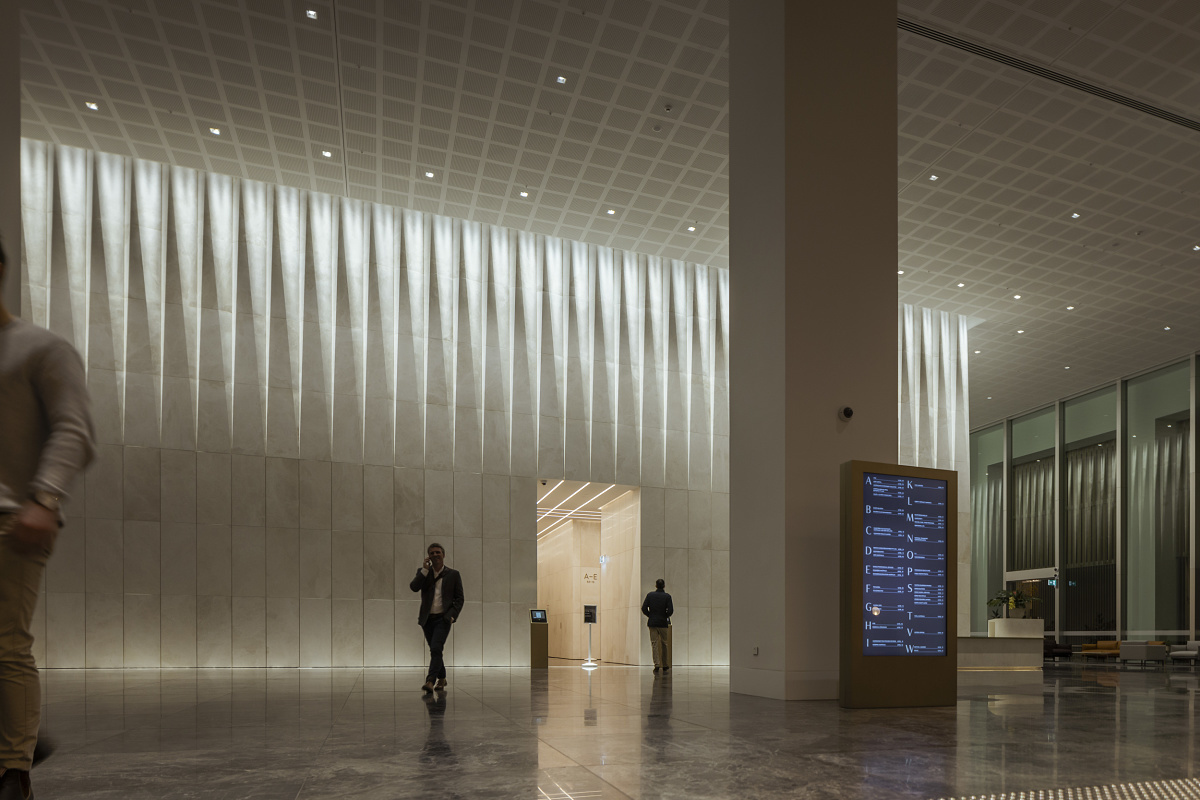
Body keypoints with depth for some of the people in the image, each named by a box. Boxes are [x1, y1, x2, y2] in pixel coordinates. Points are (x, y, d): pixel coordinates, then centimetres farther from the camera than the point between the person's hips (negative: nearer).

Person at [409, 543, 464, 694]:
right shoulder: (423, 572, 8)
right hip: (427, 619, 4)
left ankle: (430, 681, -23)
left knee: (436, 649, -19)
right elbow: (414, 587, -11)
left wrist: (452, 615, -11)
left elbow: (459, 599, 3)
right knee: (435, 651, 14)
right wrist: (425, 570, -14)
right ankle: (442, 679, 32)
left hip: (443, 619, -3)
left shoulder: (453, 574, 3)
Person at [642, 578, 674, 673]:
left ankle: (657, 664, -8)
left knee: (654, 644, 3)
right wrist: (666, 616, 7)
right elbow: (670, 610, -13)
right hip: (663, 623, -1)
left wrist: (650, 615, 10)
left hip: (652, 622, 1)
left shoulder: (650, 595, 0)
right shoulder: (667, 596, -5)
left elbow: (644, 608, -5)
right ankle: (665, 665, 18)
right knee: (664, 644, 12)